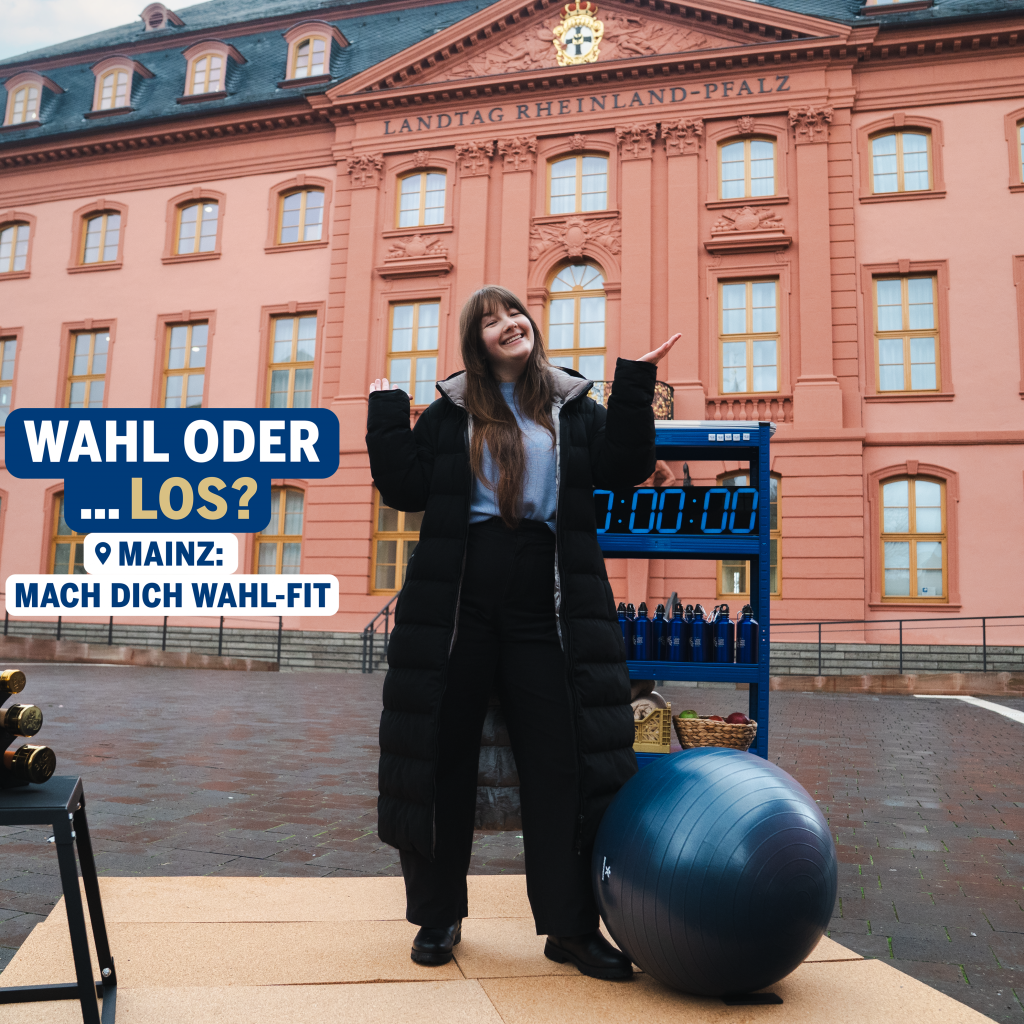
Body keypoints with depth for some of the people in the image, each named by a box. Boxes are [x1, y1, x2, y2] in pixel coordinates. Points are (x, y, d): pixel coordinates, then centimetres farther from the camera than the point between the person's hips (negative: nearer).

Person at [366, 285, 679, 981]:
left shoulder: (574, 407, 12)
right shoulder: (449, 412, 11)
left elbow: (623, 468, -3)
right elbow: (405, 489, 2)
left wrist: (635, 387, -8)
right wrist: (387, 413, -2)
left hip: (549, 607, 0)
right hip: (456, 603, 0)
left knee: (563, 764, 1)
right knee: (443, 758, 7)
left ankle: (571, 927, 14)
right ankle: (439, 917, 24)